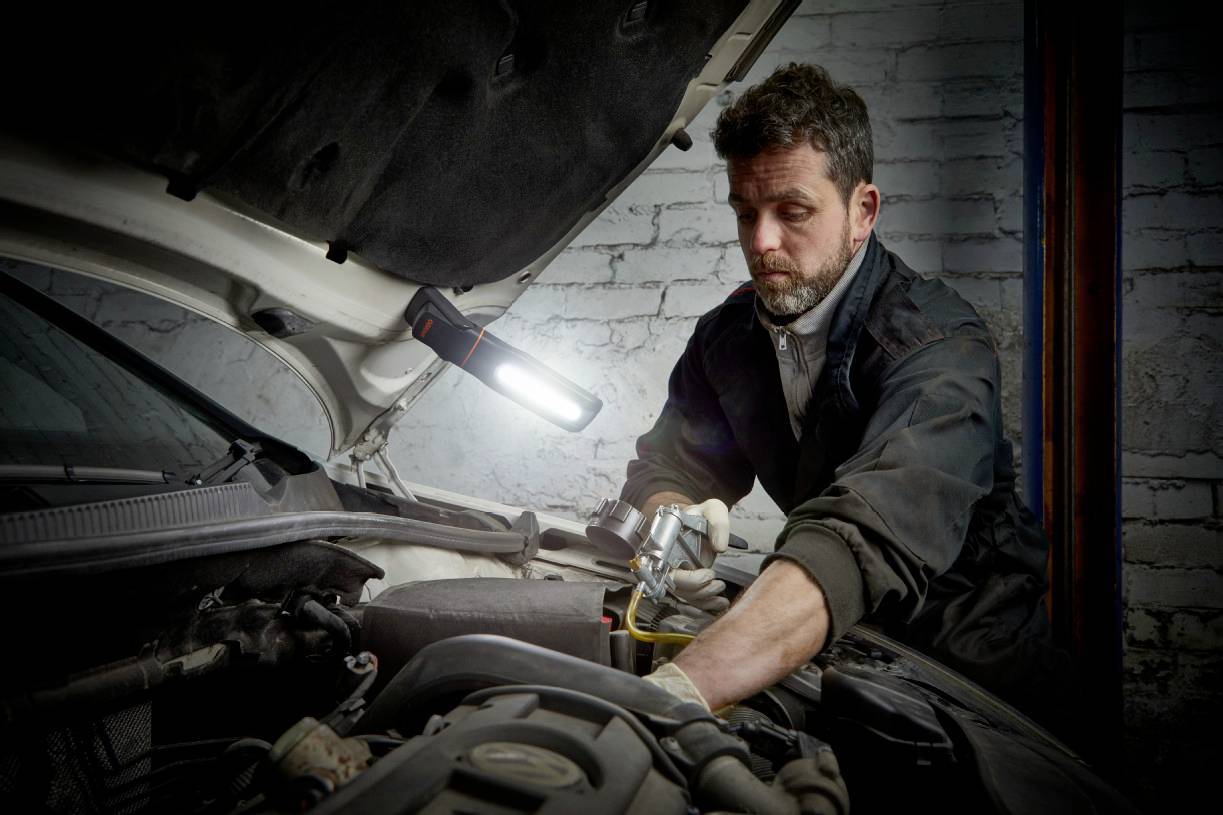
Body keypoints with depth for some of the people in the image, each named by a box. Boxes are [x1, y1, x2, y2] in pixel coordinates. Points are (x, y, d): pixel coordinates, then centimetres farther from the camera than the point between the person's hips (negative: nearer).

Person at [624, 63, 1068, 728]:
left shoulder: (938, 346, -24)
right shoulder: (730, 335, -1)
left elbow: (869, 534, -40)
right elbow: (665, 467, 3)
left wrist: (679, 689, -53)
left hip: (969, 663, -4)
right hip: (848, 648, 4)